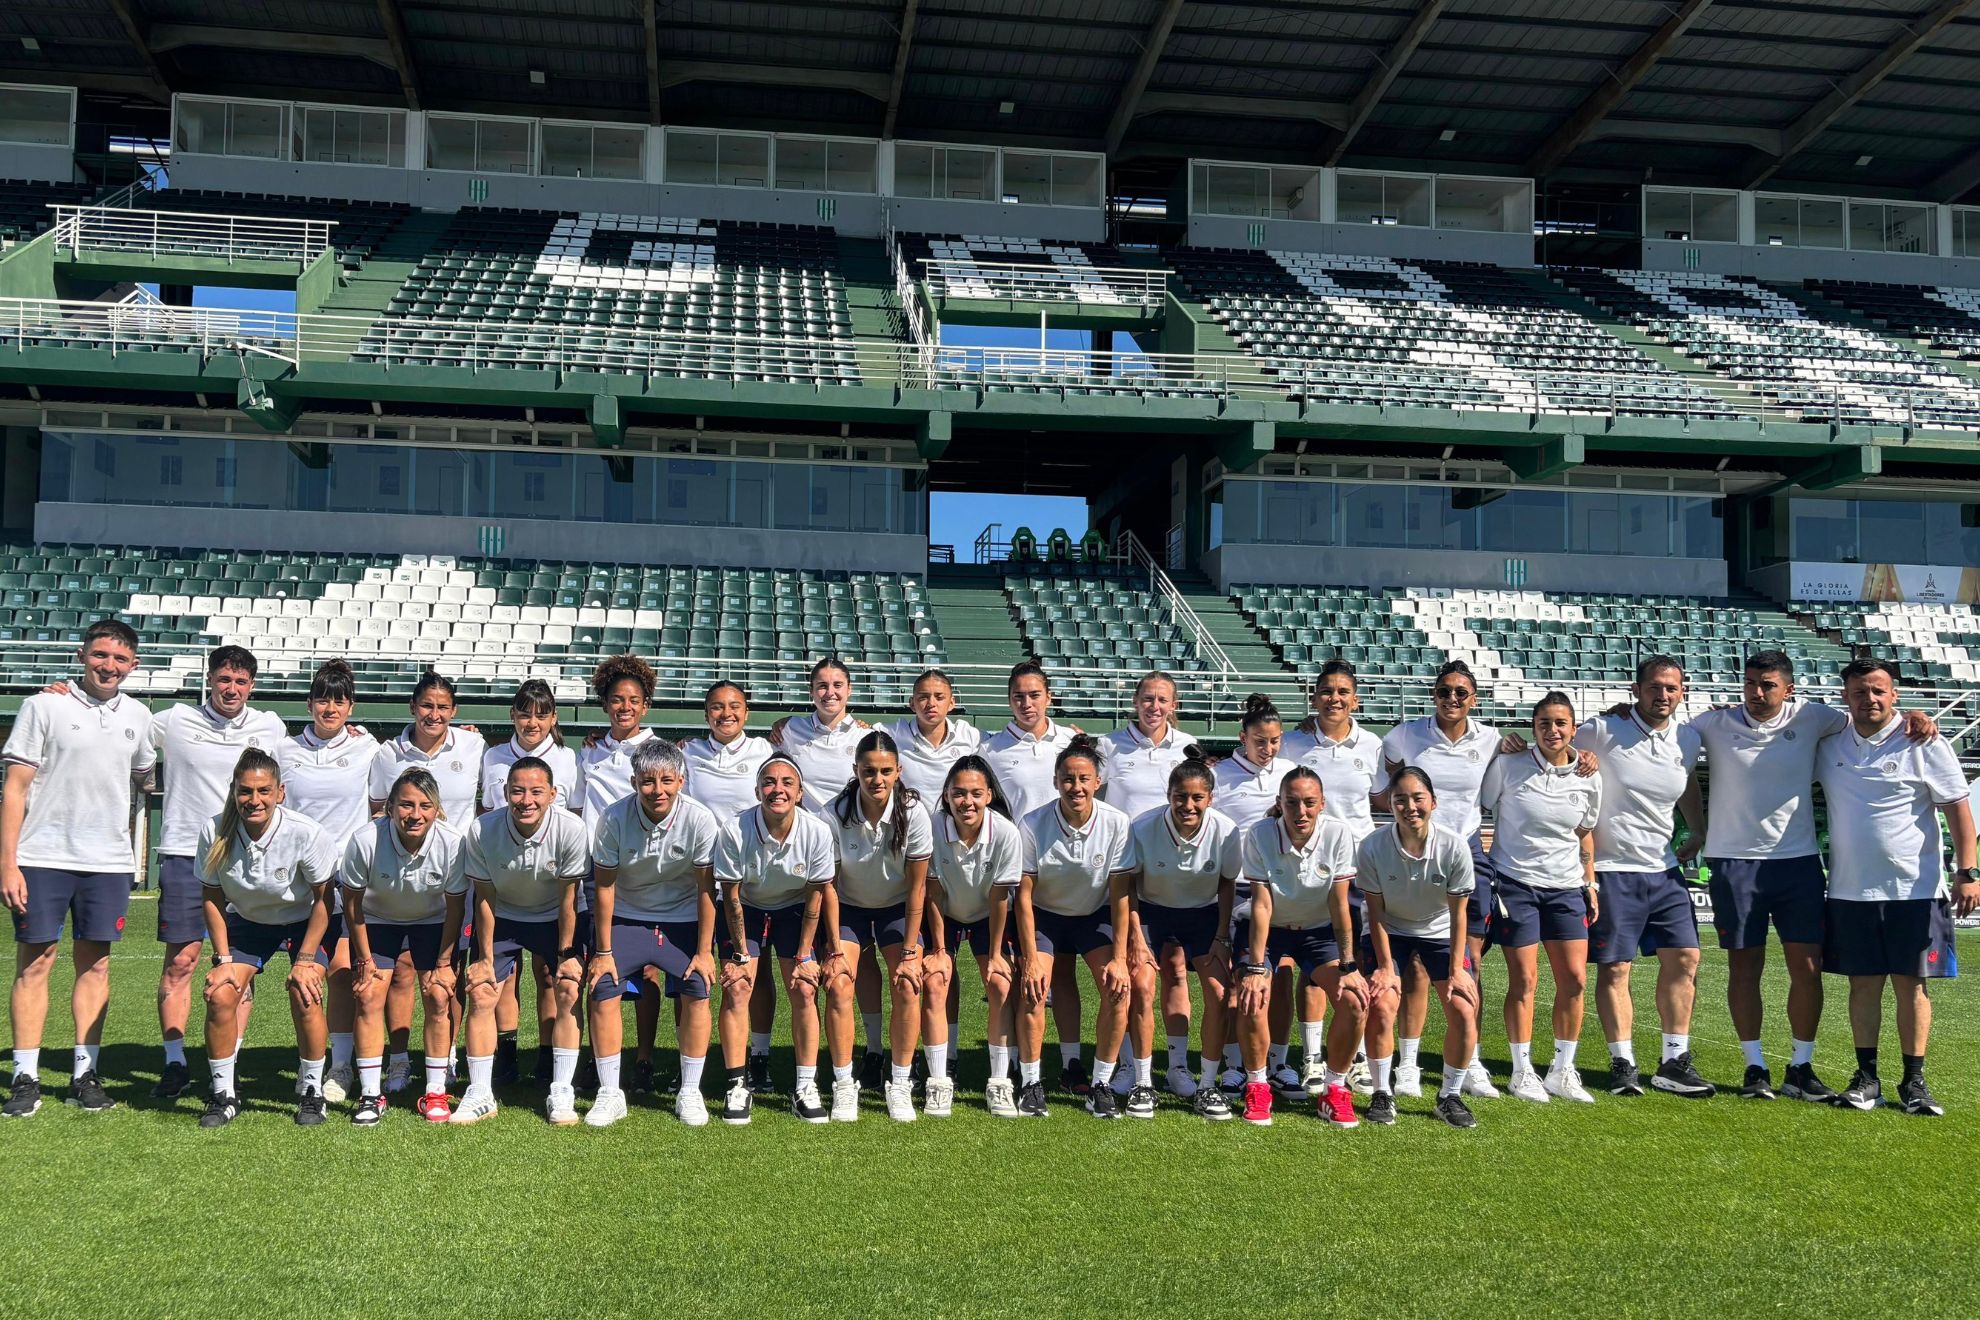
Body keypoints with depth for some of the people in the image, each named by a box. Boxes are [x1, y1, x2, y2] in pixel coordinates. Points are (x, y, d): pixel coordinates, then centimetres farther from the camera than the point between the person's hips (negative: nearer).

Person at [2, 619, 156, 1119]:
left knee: (95, 964, 6)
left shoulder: (138, 716, 9)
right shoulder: (44, 707, -2)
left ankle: (85, 1074, 13)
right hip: (42, 857, -3)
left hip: (108, 861, 3)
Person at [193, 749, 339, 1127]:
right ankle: (223, 1094, 5)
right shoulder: (215, 832, -23)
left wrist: (305, 960, -18)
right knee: (220, 996, -14)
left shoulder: (306, 834, -30)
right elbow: (211, 897, -7)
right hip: (246, 922, 3)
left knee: (305, 998, -20)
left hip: (304, 921, -3)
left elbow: (324, 899, -17)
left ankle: (311, 1092, 0)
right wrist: (224, 959, -10)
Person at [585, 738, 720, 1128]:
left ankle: (689, 1093, 2)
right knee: (603, 990, -13)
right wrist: (603, 951, -8)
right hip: (626, 917, 0)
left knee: (696, 992, -14)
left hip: (683, 920, 0)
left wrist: (704, 951, -12)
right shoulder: (613, 819, -20)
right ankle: (609, 1095, 1)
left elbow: (706, 889, -13)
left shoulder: (700, 820, -21)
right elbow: (604, 887, -11)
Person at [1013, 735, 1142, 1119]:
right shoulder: (1033, 824, -22)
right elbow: (1023, 895, -16)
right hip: (1043, 915, -1)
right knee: (1032, 990, -21)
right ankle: (1030, 1084, -4)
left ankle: (1101, 1085, -3)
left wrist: (1119, 957, -17)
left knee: (1119, 988, -18)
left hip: (1094, 916, 1)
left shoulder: (1117, 824, -20)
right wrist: (1031, 959, -20)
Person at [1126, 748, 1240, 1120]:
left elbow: (1227, 883, -5)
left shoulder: (1226, 831, -24)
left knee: (1219, 992, -12)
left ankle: (1207, 1086, 2)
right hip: (1152, 911, -1)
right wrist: (1136, 936, -15)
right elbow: (1128, 883, -11)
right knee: (1140, 990, -15)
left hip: (1205, 913, 1)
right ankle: (1142, 1084, 0)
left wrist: (1221, 937, -7)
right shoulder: (1143, 827, -26)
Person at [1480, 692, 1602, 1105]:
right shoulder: (1507, 765, -8)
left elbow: (1585, 834, 16)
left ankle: (1562, 1070, 15)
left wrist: (1590, 884, 14)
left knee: (1574, 979, 1)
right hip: (1515, 882, -4)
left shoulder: (1587, 778, 3)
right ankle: (1522, 1071, 10)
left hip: (1566, 887, 4)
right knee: (1524, 979, -3)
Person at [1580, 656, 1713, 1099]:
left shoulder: (1688, 739, 6)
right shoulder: (1603, 731, -11)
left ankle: (1674, 1063, 15)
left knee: (1684, 958, 5)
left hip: (1663, 869, 6)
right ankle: (1623, 1064, 9)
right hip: (1611, 869, -5)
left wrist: (1699, 833, 25)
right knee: (1614, 968, -2)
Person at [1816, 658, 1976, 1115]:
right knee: (1863, 982, 7)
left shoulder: (1924, 745, -3)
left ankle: (1914, 1081, 11)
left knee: (1911, 983, 2)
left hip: (1914, 889, -2)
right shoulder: (1828, 745, 5)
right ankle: (1866, 1076, 15)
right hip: (1850, 890, 3)